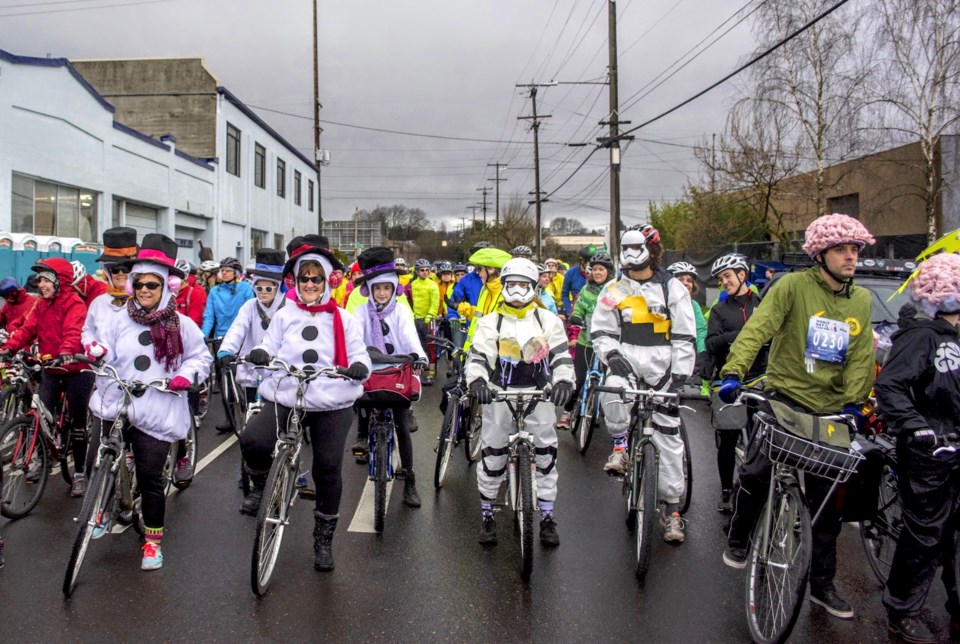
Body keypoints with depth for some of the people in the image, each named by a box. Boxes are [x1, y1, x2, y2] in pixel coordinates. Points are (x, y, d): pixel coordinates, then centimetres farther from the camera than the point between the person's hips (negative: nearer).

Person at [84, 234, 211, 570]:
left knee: (151, 480, 3)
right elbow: (105, 355, 6)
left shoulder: (182, 325, 1)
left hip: (157, 415, -2)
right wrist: (96, 352, -17)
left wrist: (186, 375, -10)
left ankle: (153, 541, 20)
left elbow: (202, 357, 8)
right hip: (115, 409, 2)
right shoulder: (119, 320, 6)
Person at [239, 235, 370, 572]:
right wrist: (259, 353, -17)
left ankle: (324, 539, 21)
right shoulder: (284, 316, 9)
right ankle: (258, 484, 10)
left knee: (328, 469, -1)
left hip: (332, 404, 0)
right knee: (252, 441, -26)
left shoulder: (343, 319, 5)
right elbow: (269, 346, 7)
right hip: (285, 398, 0)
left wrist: (359, 366, -22)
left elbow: (359, 354, 2)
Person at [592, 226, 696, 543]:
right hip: (626, 359, 1)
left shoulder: (672, 288, 1)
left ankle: (673, 508, 13)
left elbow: (684, 338, 0)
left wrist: (679, 377, -8)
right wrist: (612, 356, -13)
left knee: (669, 437, 1)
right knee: (612, 393, -35)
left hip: (662, 365, -1)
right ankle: (620, 446, -6)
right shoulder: (614, 290, 7)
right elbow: (601, 332, 7)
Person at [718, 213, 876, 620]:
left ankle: (822, 584, 27)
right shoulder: (793, 286, -9)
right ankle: (738, 537, 14)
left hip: (832, 409, 5)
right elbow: (758, 327, -20)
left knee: (827, 500, 12)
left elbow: (861, 357, 3)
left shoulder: (861, 300, 7)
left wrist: (853, 402, -11)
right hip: (785, 397, -4)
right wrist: (734, 372, -34)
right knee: (757, 472, -18)